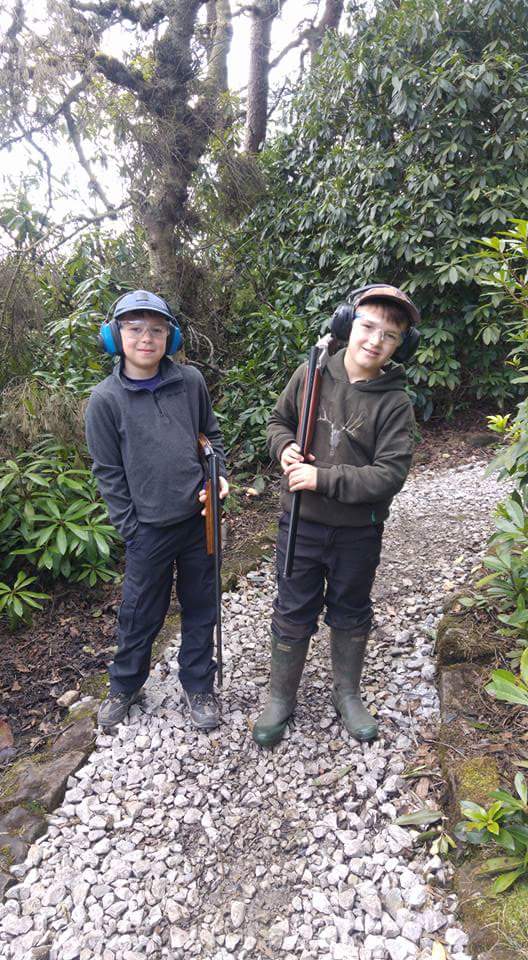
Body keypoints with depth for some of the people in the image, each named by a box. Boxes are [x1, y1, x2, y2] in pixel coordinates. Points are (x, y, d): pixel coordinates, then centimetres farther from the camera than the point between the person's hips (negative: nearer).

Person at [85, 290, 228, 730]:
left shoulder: (191, 381, -1)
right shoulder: (105, 399, -8)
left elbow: (212, 433, 13)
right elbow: (108, 473, -4)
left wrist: (220, 476, -2)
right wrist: (133, 532, -6)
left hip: (200, 517, 3)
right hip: (148, 528, -2)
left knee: (201, 608, 15)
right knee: (140, 614, 14)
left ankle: (198, 686, 36)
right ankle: (125, 685, 40)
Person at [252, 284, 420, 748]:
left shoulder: (395, 403, -12)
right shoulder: (311, 374, -5)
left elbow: (390, 475, -18)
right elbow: (278, 421, 9)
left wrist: (322, 479, -23)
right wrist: (284, 447, -13)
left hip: (358, 532, -1)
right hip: (301, 523, 1)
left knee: (351, 615, 19)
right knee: (292, 614, 14)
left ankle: (347, 693, 43)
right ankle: (281, 697, 36)